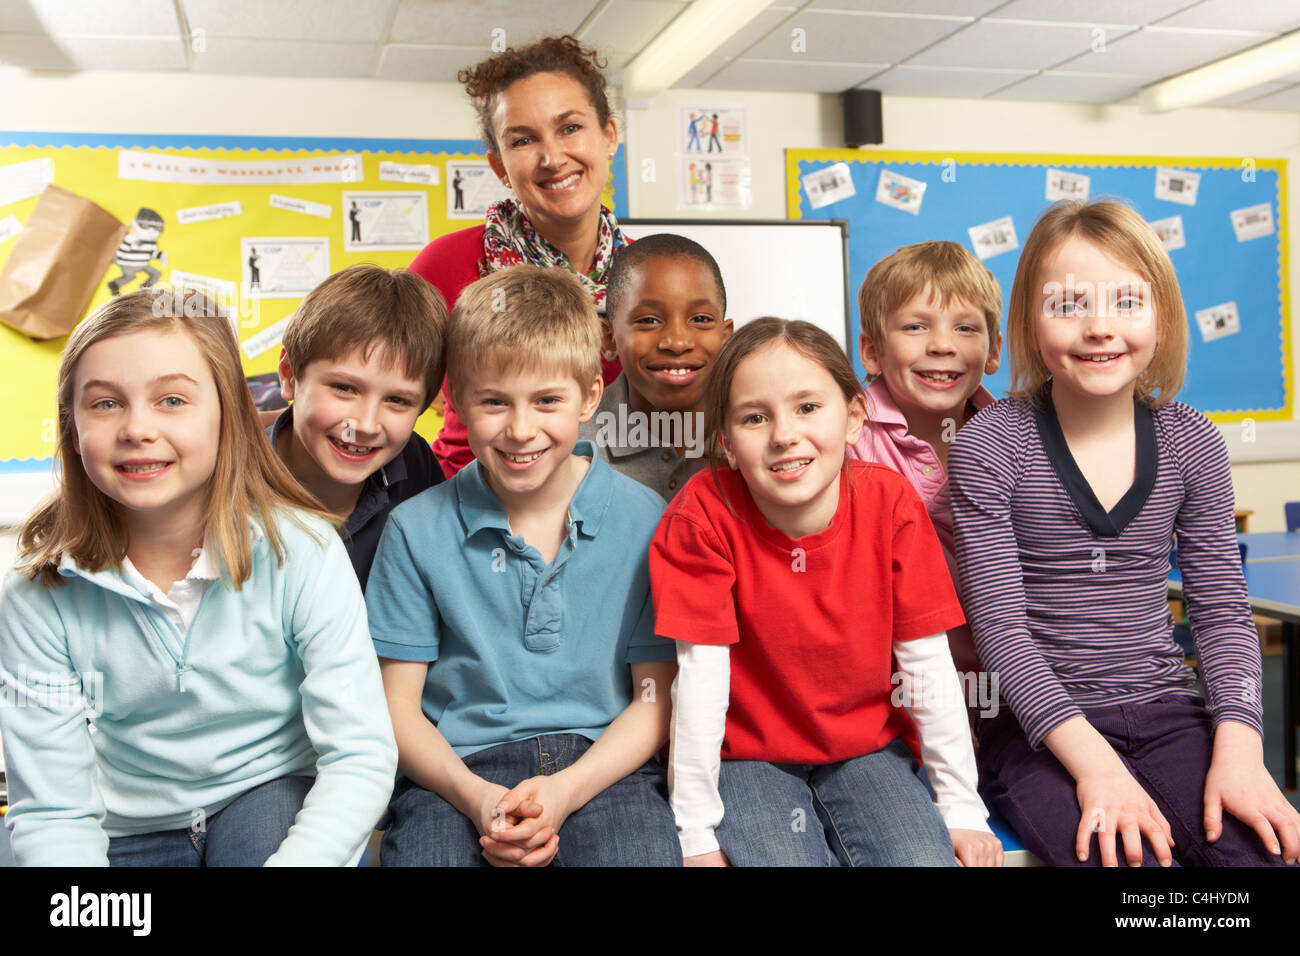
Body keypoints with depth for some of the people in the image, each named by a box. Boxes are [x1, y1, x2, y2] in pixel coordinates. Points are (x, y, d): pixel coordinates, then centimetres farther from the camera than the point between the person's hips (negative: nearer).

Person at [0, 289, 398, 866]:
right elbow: (51, 813, -12)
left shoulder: (300, 551, -18)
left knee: (263, 826, -32)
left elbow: (360, 758, -20)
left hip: (276, 803, -2)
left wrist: (294, 859, -37)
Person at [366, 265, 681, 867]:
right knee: (423, 840, -28)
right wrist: (474, 795, -13)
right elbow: (396, 703, 4)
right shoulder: (417, 529, 3)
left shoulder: (644, 519, 1)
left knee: (642, 847, -28)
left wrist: (565, 791, -13)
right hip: (459, 767, 1)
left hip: (601, 764, 0)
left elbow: (657, 695, 2)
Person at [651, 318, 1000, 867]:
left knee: (925, 858, -18)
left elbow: (929, 663, -8)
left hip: (866, 747, 3)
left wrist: (961, 803, -5)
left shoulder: (889, 502, -13)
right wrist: (696, 831, -16)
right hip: (748, 755, -2)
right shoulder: (707, 513, -19)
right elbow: (701, 673, -19)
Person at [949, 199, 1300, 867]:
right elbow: (998, 622, -12)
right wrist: (1092, 761, -21)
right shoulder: (989, 447, -8)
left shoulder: (1191, 445, 4)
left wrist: (1239, 748, -9)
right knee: (1123, 856, -28)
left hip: (1167, 711, 4)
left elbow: (1222, 611, 6)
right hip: (1038, 726, -4)